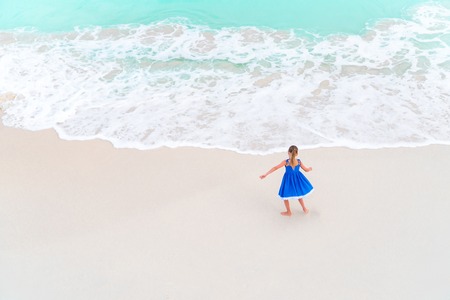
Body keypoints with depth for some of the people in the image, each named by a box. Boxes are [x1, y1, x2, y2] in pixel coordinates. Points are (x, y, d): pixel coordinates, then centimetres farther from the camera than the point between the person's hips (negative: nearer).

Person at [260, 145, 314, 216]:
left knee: (285, 196, 15)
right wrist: (310, 168, 27)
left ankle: (288, 212, 26)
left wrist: (265, 174, -19)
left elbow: (275, 168, -21)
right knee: (299, 194, 27)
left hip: (288, 180, -4)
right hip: (297, 180, 4)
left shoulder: (286, 162, -21)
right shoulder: (299, 162, -11)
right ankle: (304, 209, 37)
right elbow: (306, 170, 2)